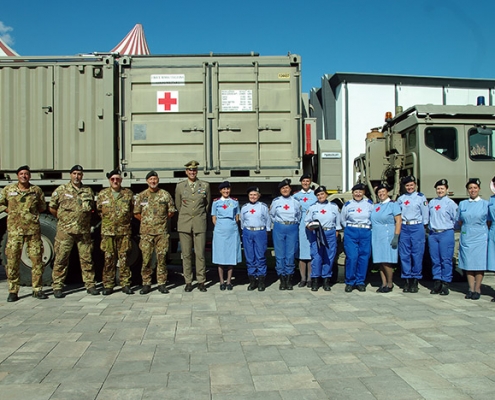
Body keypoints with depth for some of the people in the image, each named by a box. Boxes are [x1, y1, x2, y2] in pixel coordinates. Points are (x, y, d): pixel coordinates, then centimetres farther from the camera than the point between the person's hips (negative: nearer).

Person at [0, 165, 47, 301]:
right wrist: (11, 212, 5)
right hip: (14, 230, 0)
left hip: (33, 229, 0)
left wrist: (32, 214, 5)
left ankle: (37, 289, 12)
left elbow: (42, 207, 16)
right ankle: (13, 291, 10)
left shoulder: (36, 190, 7)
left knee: (37, 259, 1)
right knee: (12, 260, 0)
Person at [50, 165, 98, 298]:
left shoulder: (88, 191, 12)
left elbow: (92, 209, 22)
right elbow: (52, 208, 9)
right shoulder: (61, 190, 4)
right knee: (61, 259, 0)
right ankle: (57, 286, 8)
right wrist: (62, 218, 7)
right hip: (65, 231, -2)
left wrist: (86, 219, 12)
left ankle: (90, 284, 13)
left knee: (87, 258, 5)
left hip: (84, 231, 2)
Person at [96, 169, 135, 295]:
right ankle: (108, 286, 9)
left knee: (124, 258, 1)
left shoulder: (128, 194, 7)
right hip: (108, 232, 1)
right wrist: (107, 219, 10)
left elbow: (133, 210, 15)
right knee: (109, 259, 1)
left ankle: (125, 284, 9)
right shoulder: (102, 194, 8)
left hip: (124, 231, 0)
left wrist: (127, 219, 8)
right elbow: (98, 210, 18)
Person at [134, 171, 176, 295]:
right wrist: (146, 221, 9)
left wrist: (162, 220, 8)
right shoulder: (141, 196, 7)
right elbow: (136, 213, 12)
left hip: (162, 231, 0)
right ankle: (146, 284, 10)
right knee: (146, 258, 0)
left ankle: (162, 284, 10)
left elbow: (171, 212, 11)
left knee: (161, 258, 2)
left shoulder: (165, 195, 6)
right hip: (146, 232, 0)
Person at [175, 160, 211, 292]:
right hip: (184, 224, 1)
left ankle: (201, 282, 8)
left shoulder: (205, 185, 4)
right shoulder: (180, 186, 6)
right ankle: (188, 282, 11)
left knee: (200, 254, -2)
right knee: (186, 254, 3)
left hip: (199, 223, -1)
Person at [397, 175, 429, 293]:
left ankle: (415, 281, 8)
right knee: (404, 255, 3)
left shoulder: (421, 197, 2)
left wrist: (423, 226, 3)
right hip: (404, 228, 3)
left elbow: (425, 214, 3)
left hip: (417, 228, -3)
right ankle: (407, 281, 11)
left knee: (417, 254, -1)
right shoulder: (401, 199, 12)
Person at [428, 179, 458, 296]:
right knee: (435, 260, 7)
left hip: (446, 234, -4)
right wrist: (430, 226, 9)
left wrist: (448, 227, 4)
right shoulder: (431, 202, 12)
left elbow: (456, 220, 1)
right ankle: (437, 283, 14)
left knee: (446, 260, -3)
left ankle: (445, 284, 5)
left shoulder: (451, 203, -1)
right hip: (433, 234, 4)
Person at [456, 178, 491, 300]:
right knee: (468, 263, 4)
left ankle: (477, 289, 8)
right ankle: (471, 289, 12)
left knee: (480, 263, -1)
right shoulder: (462, 204, 10)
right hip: (466, 237, 2)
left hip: (480, 237, -2)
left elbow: (489, 222, 5)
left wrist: (480, 228, -4)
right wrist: (466, 227, 3)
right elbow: (458, 222, 15)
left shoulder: (485, 204, 3)